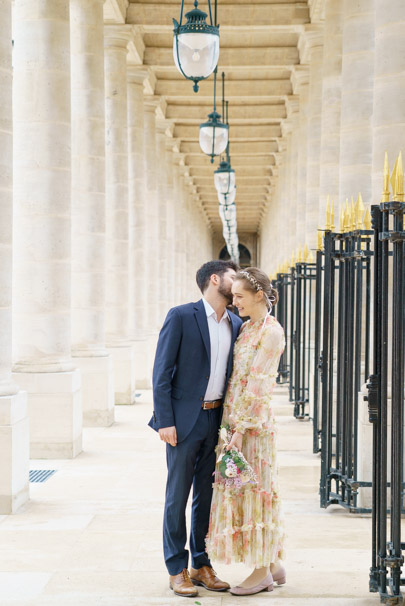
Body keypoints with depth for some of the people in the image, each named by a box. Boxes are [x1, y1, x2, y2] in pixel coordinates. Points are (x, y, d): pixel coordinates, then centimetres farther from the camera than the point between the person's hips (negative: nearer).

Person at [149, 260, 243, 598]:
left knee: (208, 495, 11)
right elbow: (162, 372, -9)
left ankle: (201, 565, 21)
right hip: (185, 420, -5)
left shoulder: (236, 325, 10)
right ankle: (177, 570, 10)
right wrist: (164, 420, -14)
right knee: (178, 495, 1)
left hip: (218, 419, 5)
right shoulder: (181, 317, -7)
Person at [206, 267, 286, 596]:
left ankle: (262, 571, 6)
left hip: (254, 422, -9)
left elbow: (258, 386, -17)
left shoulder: (271, 332, -13)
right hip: (235, 419, 9)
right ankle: (274, 565, 20)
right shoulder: (248, 327, 13)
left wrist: (240, 430, -19)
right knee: (245, 491, 11)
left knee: (253, 491, -3)